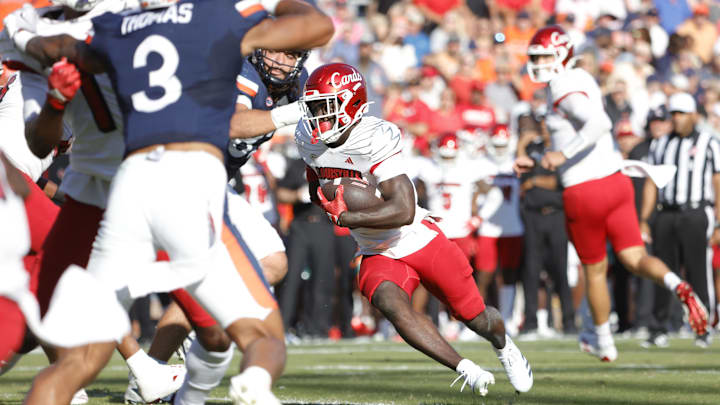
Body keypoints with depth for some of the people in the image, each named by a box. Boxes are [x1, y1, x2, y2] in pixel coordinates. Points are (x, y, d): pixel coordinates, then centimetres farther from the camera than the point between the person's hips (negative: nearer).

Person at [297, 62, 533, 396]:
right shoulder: (309, 140, -5)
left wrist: (344, 217, -32)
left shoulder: (375, 138, -27)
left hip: (421, 243, -4)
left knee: (475, 317, 11)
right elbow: (318, 193, 18)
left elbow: (403, 212, -34)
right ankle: (466, 371, -22)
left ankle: (504, 347, 48)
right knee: (389, 302, -29)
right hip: (378, 255, 4)